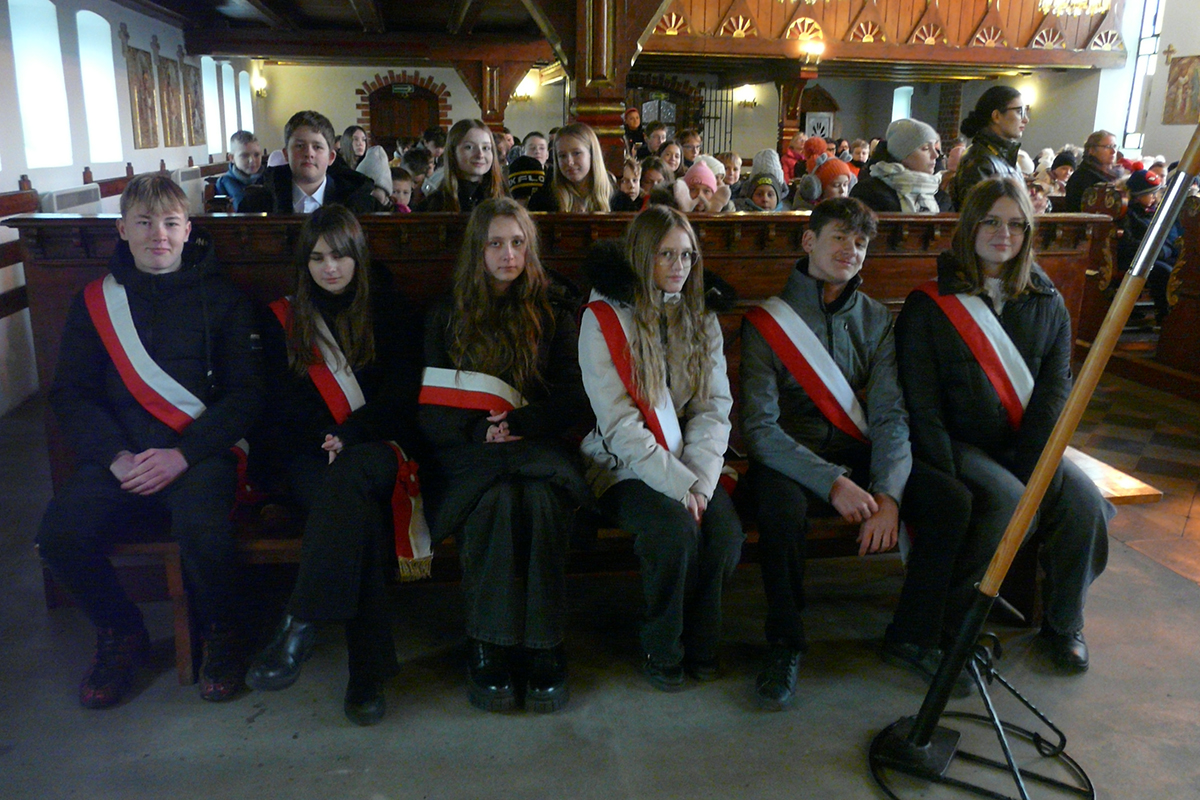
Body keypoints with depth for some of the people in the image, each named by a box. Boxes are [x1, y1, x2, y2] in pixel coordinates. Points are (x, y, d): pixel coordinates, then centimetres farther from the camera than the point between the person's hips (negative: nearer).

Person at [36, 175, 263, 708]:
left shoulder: (221, 298, 6)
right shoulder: (95, 301, 13)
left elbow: (245, 394, -1)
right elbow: (69, 394, 7)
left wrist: (183, 454, -14)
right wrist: (116, 456, -11)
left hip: (198, 454, -3)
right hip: (117, 456, 3)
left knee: (203, 533, -32)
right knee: (59, 536, -23)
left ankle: (222, 634, 1)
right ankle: (121, 634, 8)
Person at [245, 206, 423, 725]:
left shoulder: (385, 311, 17)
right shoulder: (284, 321, 18)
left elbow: (402, 391, 6)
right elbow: (282, 408, 11)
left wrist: (351, 434, -11)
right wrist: (327, 439, -10)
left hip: (378, 447, 0)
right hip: (311, 456, 1)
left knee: (348, 475, -38)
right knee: (359, 511, -34)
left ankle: (301, 625, -42)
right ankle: (368, 670, -38)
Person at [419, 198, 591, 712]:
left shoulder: (553, 312, 13)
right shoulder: (446, 316, 14)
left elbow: (575, 401, 5)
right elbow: (430, 413, 6)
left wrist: (520, 422, -12)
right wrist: (482, 429, -13)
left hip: (539, 446, 0)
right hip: (469, 454, 0)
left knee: (542, 497, -34)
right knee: (495, 497, -34)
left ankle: (542, 645, -25)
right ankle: (486, 646, -24)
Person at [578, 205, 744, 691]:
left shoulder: (702, 321, 12)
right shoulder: (604, 318, -5)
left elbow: (714, 410, 2)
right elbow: (619, 424, -12)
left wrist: (700, 481, -14)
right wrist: (678, 484, -19)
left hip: (689, 467, 4)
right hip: (624, 468, -4)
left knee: (726, 531, -24)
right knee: (676, 528, -31)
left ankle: (701, 645, 2)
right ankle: (662, 651, -5)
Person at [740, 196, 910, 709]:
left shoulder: (876, 320, 9)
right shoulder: (766, 321, -3)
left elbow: (890, 417, -2)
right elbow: (760, 429, -12)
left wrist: (887, 494, -20)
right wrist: (832, 482, -24)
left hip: (861, 457, 4)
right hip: (789, 456, -3)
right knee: (782, 503, -37)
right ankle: (785, 646, -15)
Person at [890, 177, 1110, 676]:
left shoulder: (1047, 303, 10)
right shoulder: (929, 306, -3)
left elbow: (1055, 388, 1)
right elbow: (921, 405, -9)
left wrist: (1030, 464, -13)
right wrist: (948, 483, -17)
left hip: (1025, 447, 4)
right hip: (957, 446, -4)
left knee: (1083, 502, -20)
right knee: (1008, 502, -30)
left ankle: (1064, 625, 4)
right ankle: (945, 628, -12)